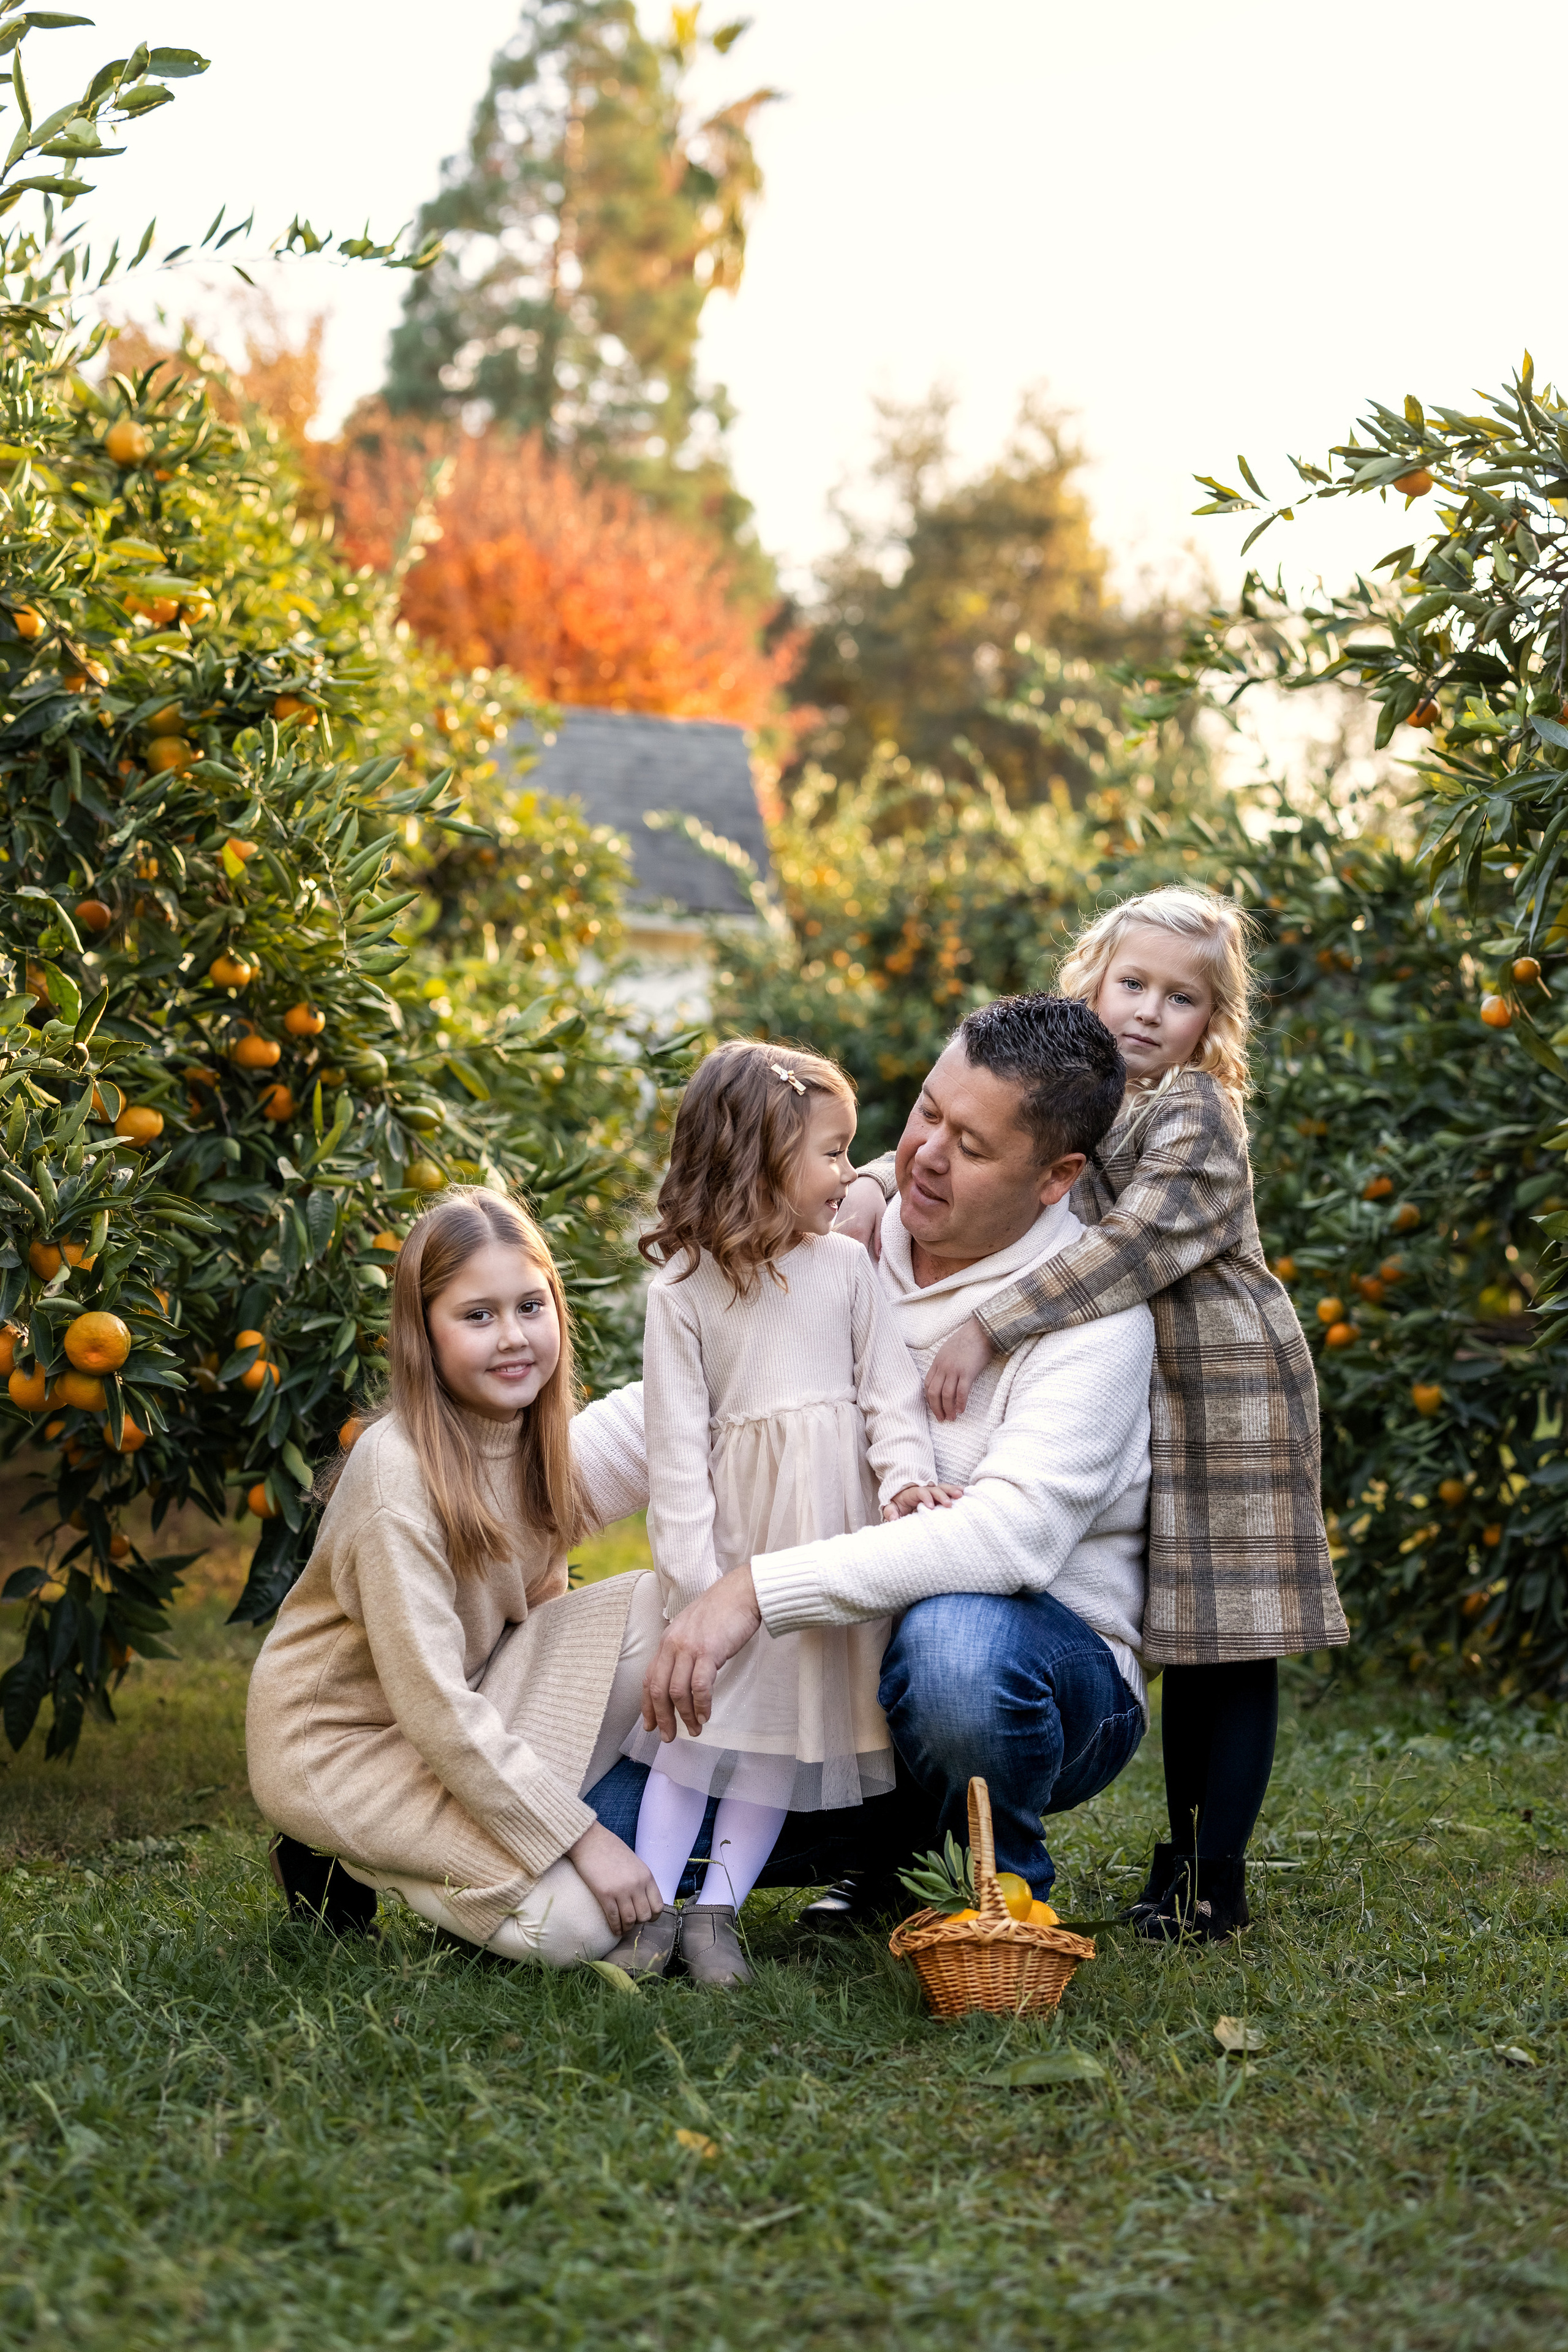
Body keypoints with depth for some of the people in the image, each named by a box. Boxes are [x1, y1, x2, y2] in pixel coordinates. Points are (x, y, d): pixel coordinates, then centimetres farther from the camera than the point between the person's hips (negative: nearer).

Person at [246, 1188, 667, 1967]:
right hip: (339, 1744, -7)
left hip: (471, 1710, 8)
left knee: (658, 1604, -10)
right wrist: (579, 1837, -24)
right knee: (573, 1925, -21)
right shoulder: (399, 1476, -26)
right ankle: (344, 1866, 1)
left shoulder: (533, 1435, -3)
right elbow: (434, 1708, -26)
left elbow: (539, 1615, 4)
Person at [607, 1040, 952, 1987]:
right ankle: (652, 1907, 5)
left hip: (835, 1522, 3)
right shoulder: (682, 1289, -4)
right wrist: (694, 1566, -11)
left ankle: (717, 1910, 9)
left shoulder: (846, 1267, 3)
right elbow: (677, 1432, -5)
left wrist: (905, 1478, -15)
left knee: (793, 1714, 3)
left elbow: (890, 1388, 3)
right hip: (738, 1517, -2)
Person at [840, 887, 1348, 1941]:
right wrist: (875, 1183, -5)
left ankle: (1218, 1876, 0)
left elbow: (1137, 1244, -26)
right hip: (1147, 1395, 8)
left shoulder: (1197, 1116, -14)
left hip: (1230, 1388, -8)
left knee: (1235, 1640, -4)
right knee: (1185, 1641, 14)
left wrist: (989, 1328, -30)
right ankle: (1184, 1853, 21)